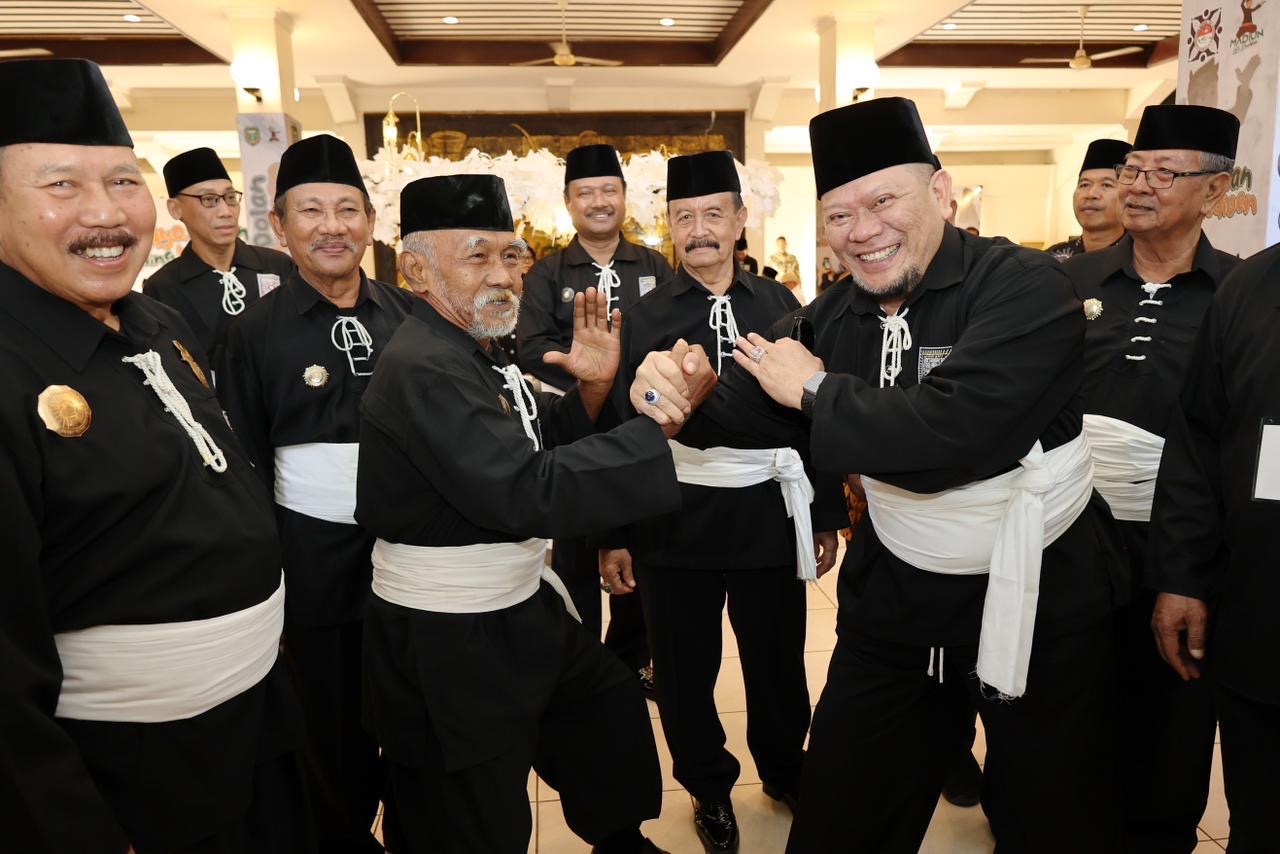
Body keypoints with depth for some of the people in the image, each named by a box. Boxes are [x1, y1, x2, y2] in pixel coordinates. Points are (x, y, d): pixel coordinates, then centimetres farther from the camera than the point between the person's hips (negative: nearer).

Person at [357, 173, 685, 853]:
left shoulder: (478, 349, 6)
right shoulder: (422, 369, -24)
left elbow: (537, 446, 11)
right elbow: (525, 492, -32)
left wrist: (591, 388, -7)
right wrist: (661, 421, -31)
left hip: (520, 607, 10)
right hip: (443, 646, -10)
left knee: (612, 702, 26)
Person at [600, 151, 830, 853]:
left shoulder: (779, 304, 1)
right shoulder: (645, 317, -2)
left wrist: (828, 517, 5)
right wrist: (613, 535, -2)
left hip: (769, 513, 1)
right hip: (676, 519, -1)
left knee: (778, 659, 18)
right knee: (685, 669, 13)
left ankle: (784, 770, 45)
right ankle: (709, 788, 38)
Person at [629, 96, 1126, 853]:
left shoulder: (1024, 287, -20)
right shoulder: (836, 317, 0)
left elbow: (955, 429, -34)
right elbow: (750, 412, -3)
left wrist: (816, 390, -21)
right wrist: (680, 398, -26)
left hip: (1039, 600, -4)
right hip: (896, 600, 5)